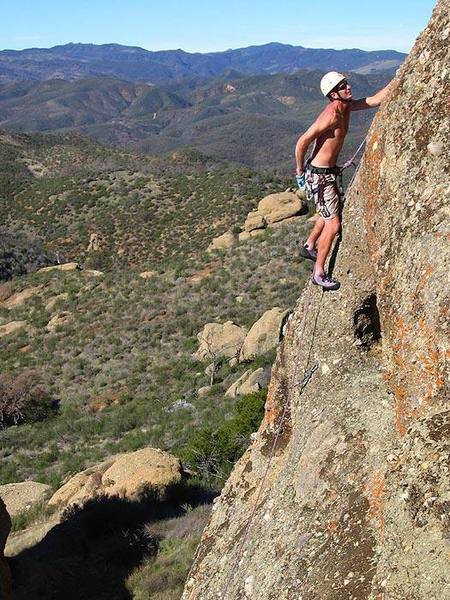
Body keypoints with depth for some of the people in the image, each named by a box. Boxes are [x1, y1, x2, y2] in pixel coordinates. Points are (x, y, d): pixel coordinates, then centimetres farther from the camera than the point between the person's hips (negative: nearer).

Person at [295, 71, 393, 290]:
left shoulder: (347, 107, 2)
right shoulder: (331, 115, -25)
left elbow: (374, 100, 12)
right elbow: (302, 142, -25)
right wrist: (300, 172, -14)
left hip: (329, 172, 10)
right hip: (319, 175, -10)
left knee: (331, 213, 29)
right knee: (333, 224, -7)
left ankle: (309, 247, 50)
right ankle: (319, 274, 4)